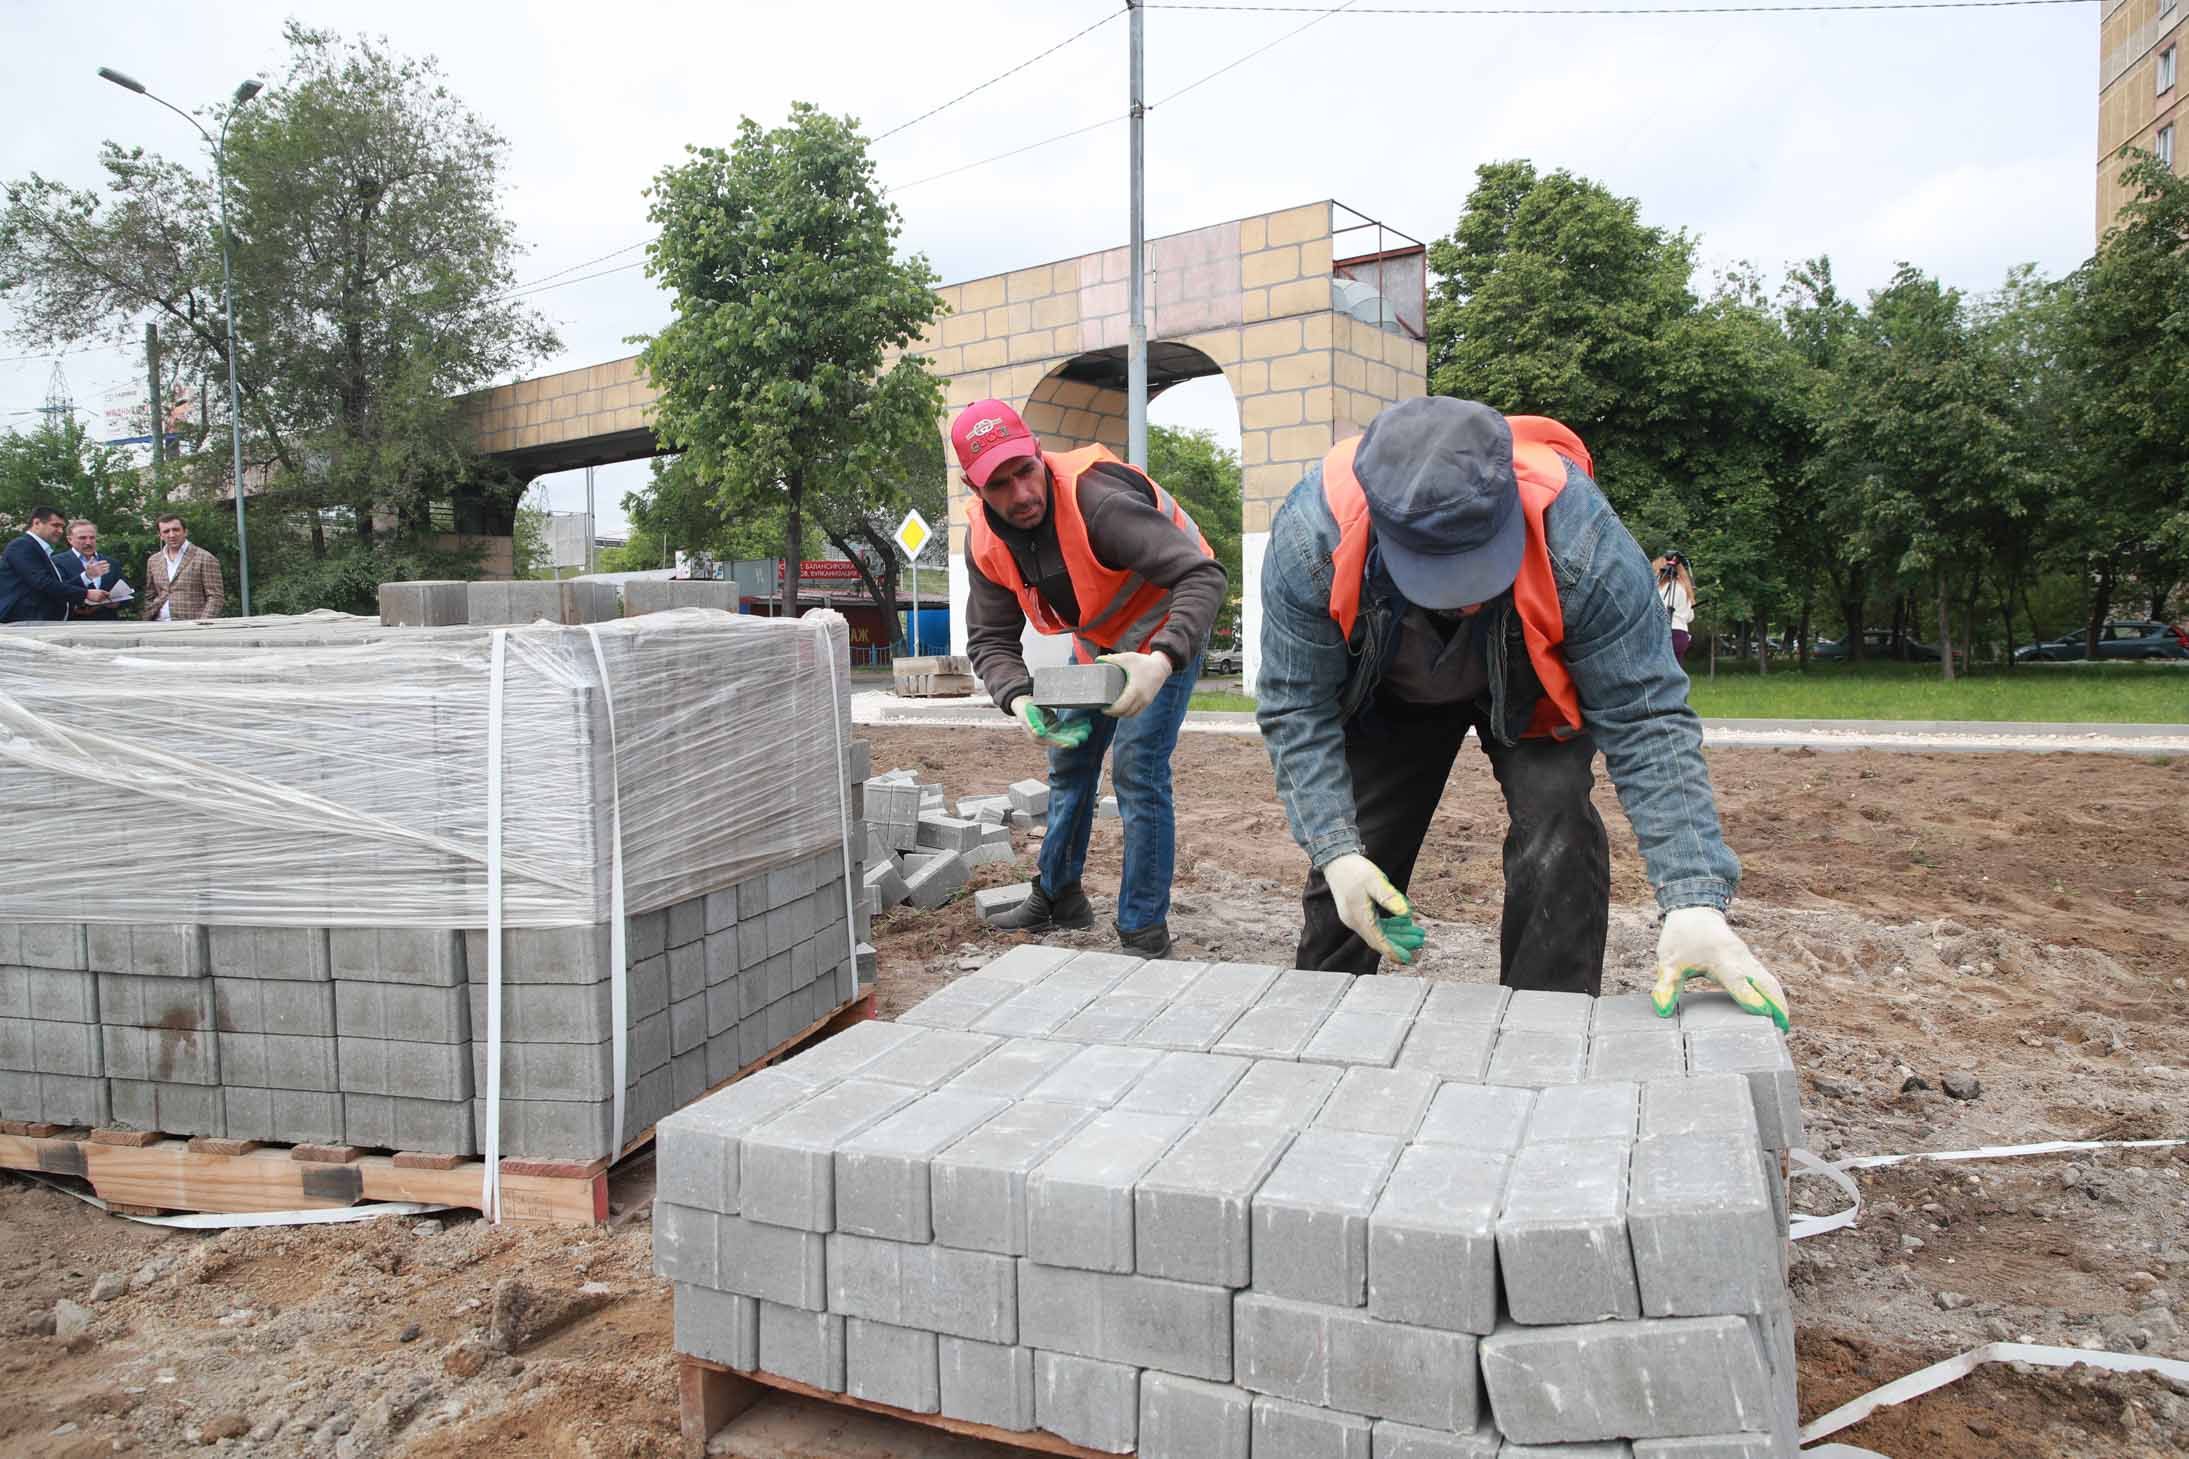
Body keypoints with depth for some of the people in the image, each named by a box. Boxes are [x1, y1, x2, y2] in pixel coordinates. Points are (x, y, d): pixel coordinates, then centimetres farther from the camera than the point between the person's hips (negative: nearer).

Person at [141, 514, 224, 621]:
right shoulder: (153, 561, 16)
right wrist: (147, 623, 10)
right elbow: (150, 597, 23)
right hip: (158, 627, 5)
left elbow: (215, 597, -6)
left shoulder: (205, 559, -2)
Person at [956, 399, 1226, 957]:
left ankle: (1144, 931, -2)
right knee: (1069, 759, 14)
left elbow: (1204, 576, -42)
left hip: (1166, 628, -7)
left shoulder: (1097, 500, -37)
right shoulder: (985, 539, -15)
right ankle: (1059, 896, 33)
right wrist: (1019, 699, -33)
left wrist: (1162, 660, -56)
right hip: (1097, 640, 7)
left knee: (1137, 770, -15)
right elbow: (989, 641, -12)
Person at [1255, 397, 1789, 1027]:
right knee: (1350, 862, 0)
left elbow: (1647, 720, -34)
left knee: (1558, 839, -22)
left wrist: (1694, 903, -41)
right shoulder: (1310, 535, -38)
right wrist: (1335, 852, -34)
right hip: (1387, 694, 1)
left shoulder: (1579, 539, -41)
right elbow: (1298, 711, -26)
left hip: (1530, 689, -1)